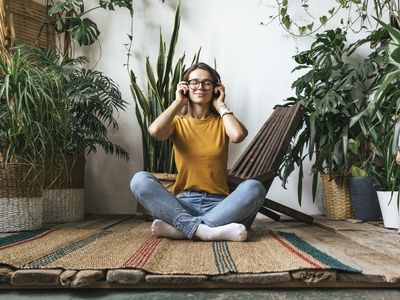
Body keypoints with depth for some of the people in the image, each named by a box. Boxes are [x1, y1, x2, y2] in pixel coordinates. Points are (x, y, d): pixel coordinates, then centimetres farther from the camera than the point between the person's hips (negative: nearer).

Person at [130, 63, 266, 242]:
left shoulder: (221, 122, 11)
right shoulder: (178, 121, 11)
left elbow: (238, 135, -15)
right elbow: (155, 131, -14)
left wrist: (221, 105, 1)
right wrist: (178, 102, 0)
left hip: (218, 204, 0)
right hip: (183, 204, 0)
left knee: (254, 187, -29)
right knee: (140, 179, -25)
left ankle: (179, 228, -30)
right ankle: (206, 230, -34)